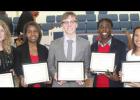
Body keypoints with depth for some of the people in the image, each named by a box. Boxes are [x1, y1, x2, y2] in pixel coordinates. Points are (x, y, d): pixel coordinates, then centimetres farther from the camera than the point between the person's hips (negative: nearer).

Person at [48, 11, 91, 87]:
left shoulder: (85, 44, 2)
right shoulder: (54, 44, 2)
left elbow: (87, 66, 7)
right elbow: (50, 65, 7)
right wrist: (55, 75, -10)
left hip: (78, 84, 0)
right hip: (59, 84, 0)